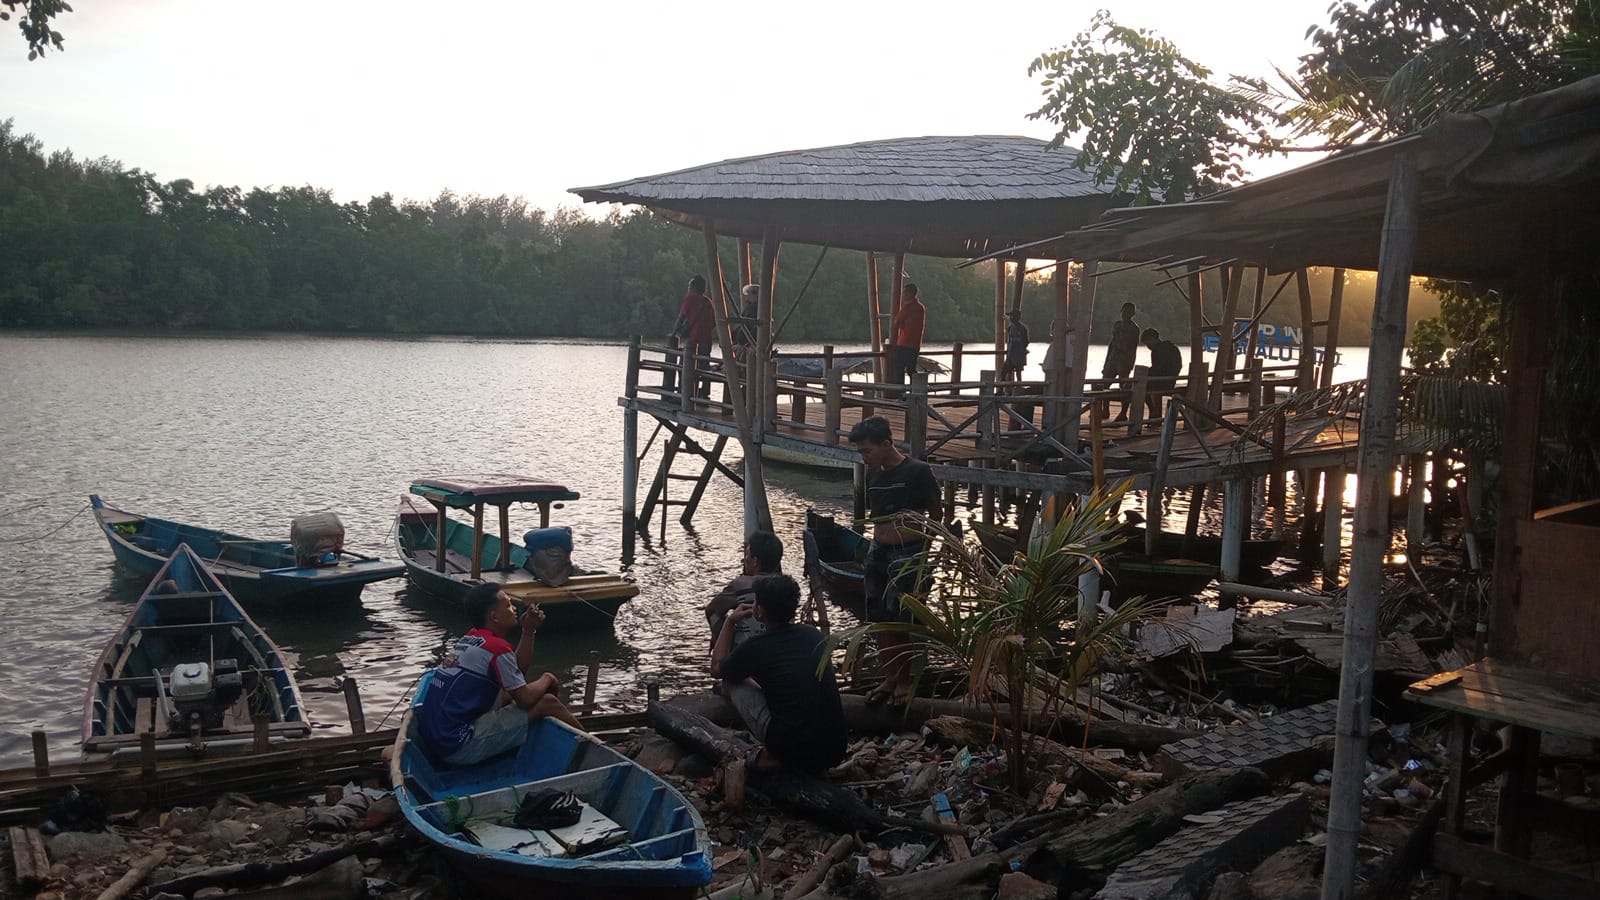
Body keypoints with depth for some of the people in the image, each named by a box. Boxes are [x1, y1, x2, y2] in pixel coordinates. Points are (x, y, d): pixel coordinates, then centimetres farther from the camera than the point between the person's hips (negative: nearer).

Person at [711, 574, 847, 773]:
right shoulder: (813, 635, 6)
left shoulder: (755, 648, -7)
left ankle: (771, 756, 3)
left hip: (793, 749, -6)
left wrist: (730, 623, 25)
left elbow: (717, 669, 16)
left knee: (730, 682, 11)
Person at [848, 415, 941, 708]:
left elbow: (936, 515, -4)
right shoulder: (872, 474, 6)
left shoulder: (918, 472, -11)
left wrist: (922, 550, -4)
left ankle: (904, 681, 15)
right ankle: (890, 678, 23)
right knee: (879, 619, 10)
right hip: (878, 552, 6)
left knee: (901, 621, -1)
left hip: (908, 555, -6)